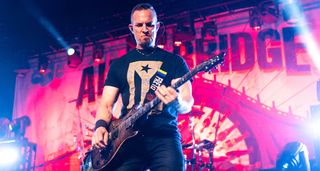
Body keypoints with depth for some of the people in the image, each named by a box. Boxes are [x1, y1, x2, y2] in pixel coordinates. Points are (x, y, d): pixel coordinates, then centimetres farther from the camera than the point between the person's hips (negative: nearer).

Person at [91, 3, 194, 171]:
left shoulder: (174, 61, 11)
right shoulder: (119, 64, 19)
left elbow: (188, 103, 0)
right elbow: (106, 104, 14)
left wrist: (176, 102, -24)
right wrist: (101, 126, -7)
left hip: (164, 136, -2)